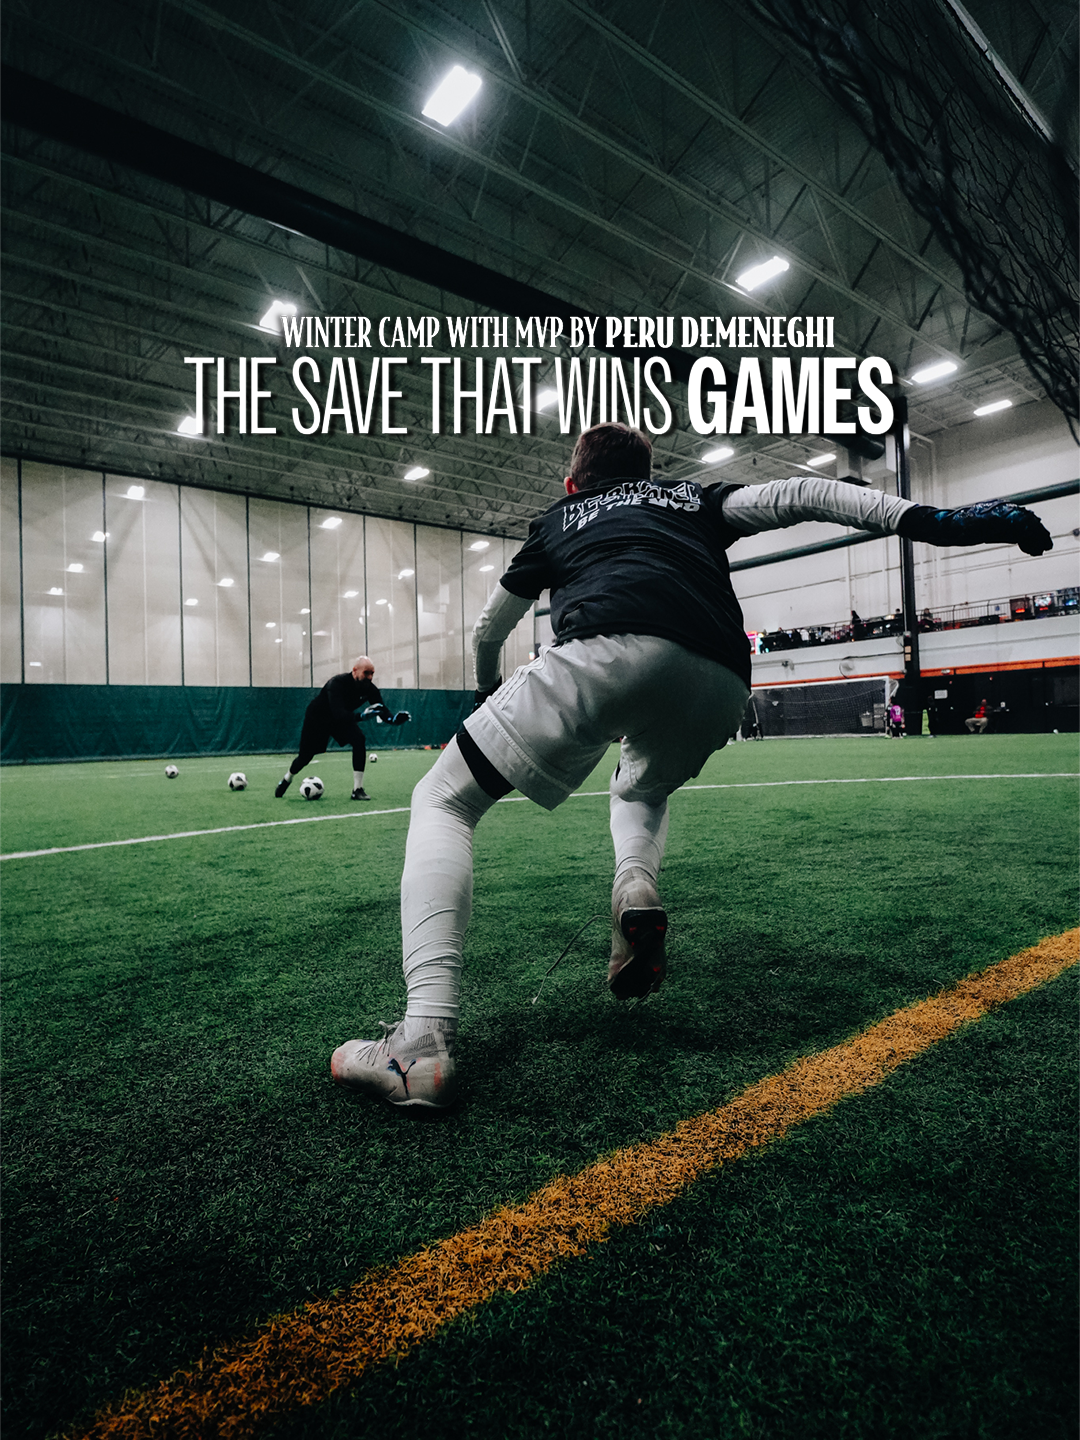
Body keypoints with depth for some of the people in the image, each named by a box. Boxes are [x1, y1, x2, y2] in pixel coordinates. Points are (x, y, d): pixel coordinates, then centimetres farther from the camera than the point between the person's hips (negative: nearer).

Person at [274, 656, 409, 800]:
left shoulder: (370, 688, -21)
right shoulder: (337, 683, -37)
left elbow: (383, 711, -21)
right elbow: (338, 714, -47)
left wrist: (393, 719, -44)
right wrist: (362, 716, -60)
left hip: (342, 719, 4)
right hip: (317, 718, -4)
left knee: (359, 740, -24)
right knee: (305, 757, 6)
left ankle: (357, 790, -17)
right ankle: (287, 778, 43)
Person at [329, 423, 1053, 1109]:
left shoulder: (559, 518, 35)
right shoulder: (693, 497, 37)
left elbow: (488, 633, 43)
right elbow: (796, 496, 20)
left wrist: (487, 690, 62)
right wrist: (921, 517, 12)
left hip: (606, 647, -3)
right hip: (720, 682, 4)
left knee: (443, 800, 7)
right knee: (641, 786, 37)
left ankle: (426, 1040, -10)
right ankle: (636, 883, 3)